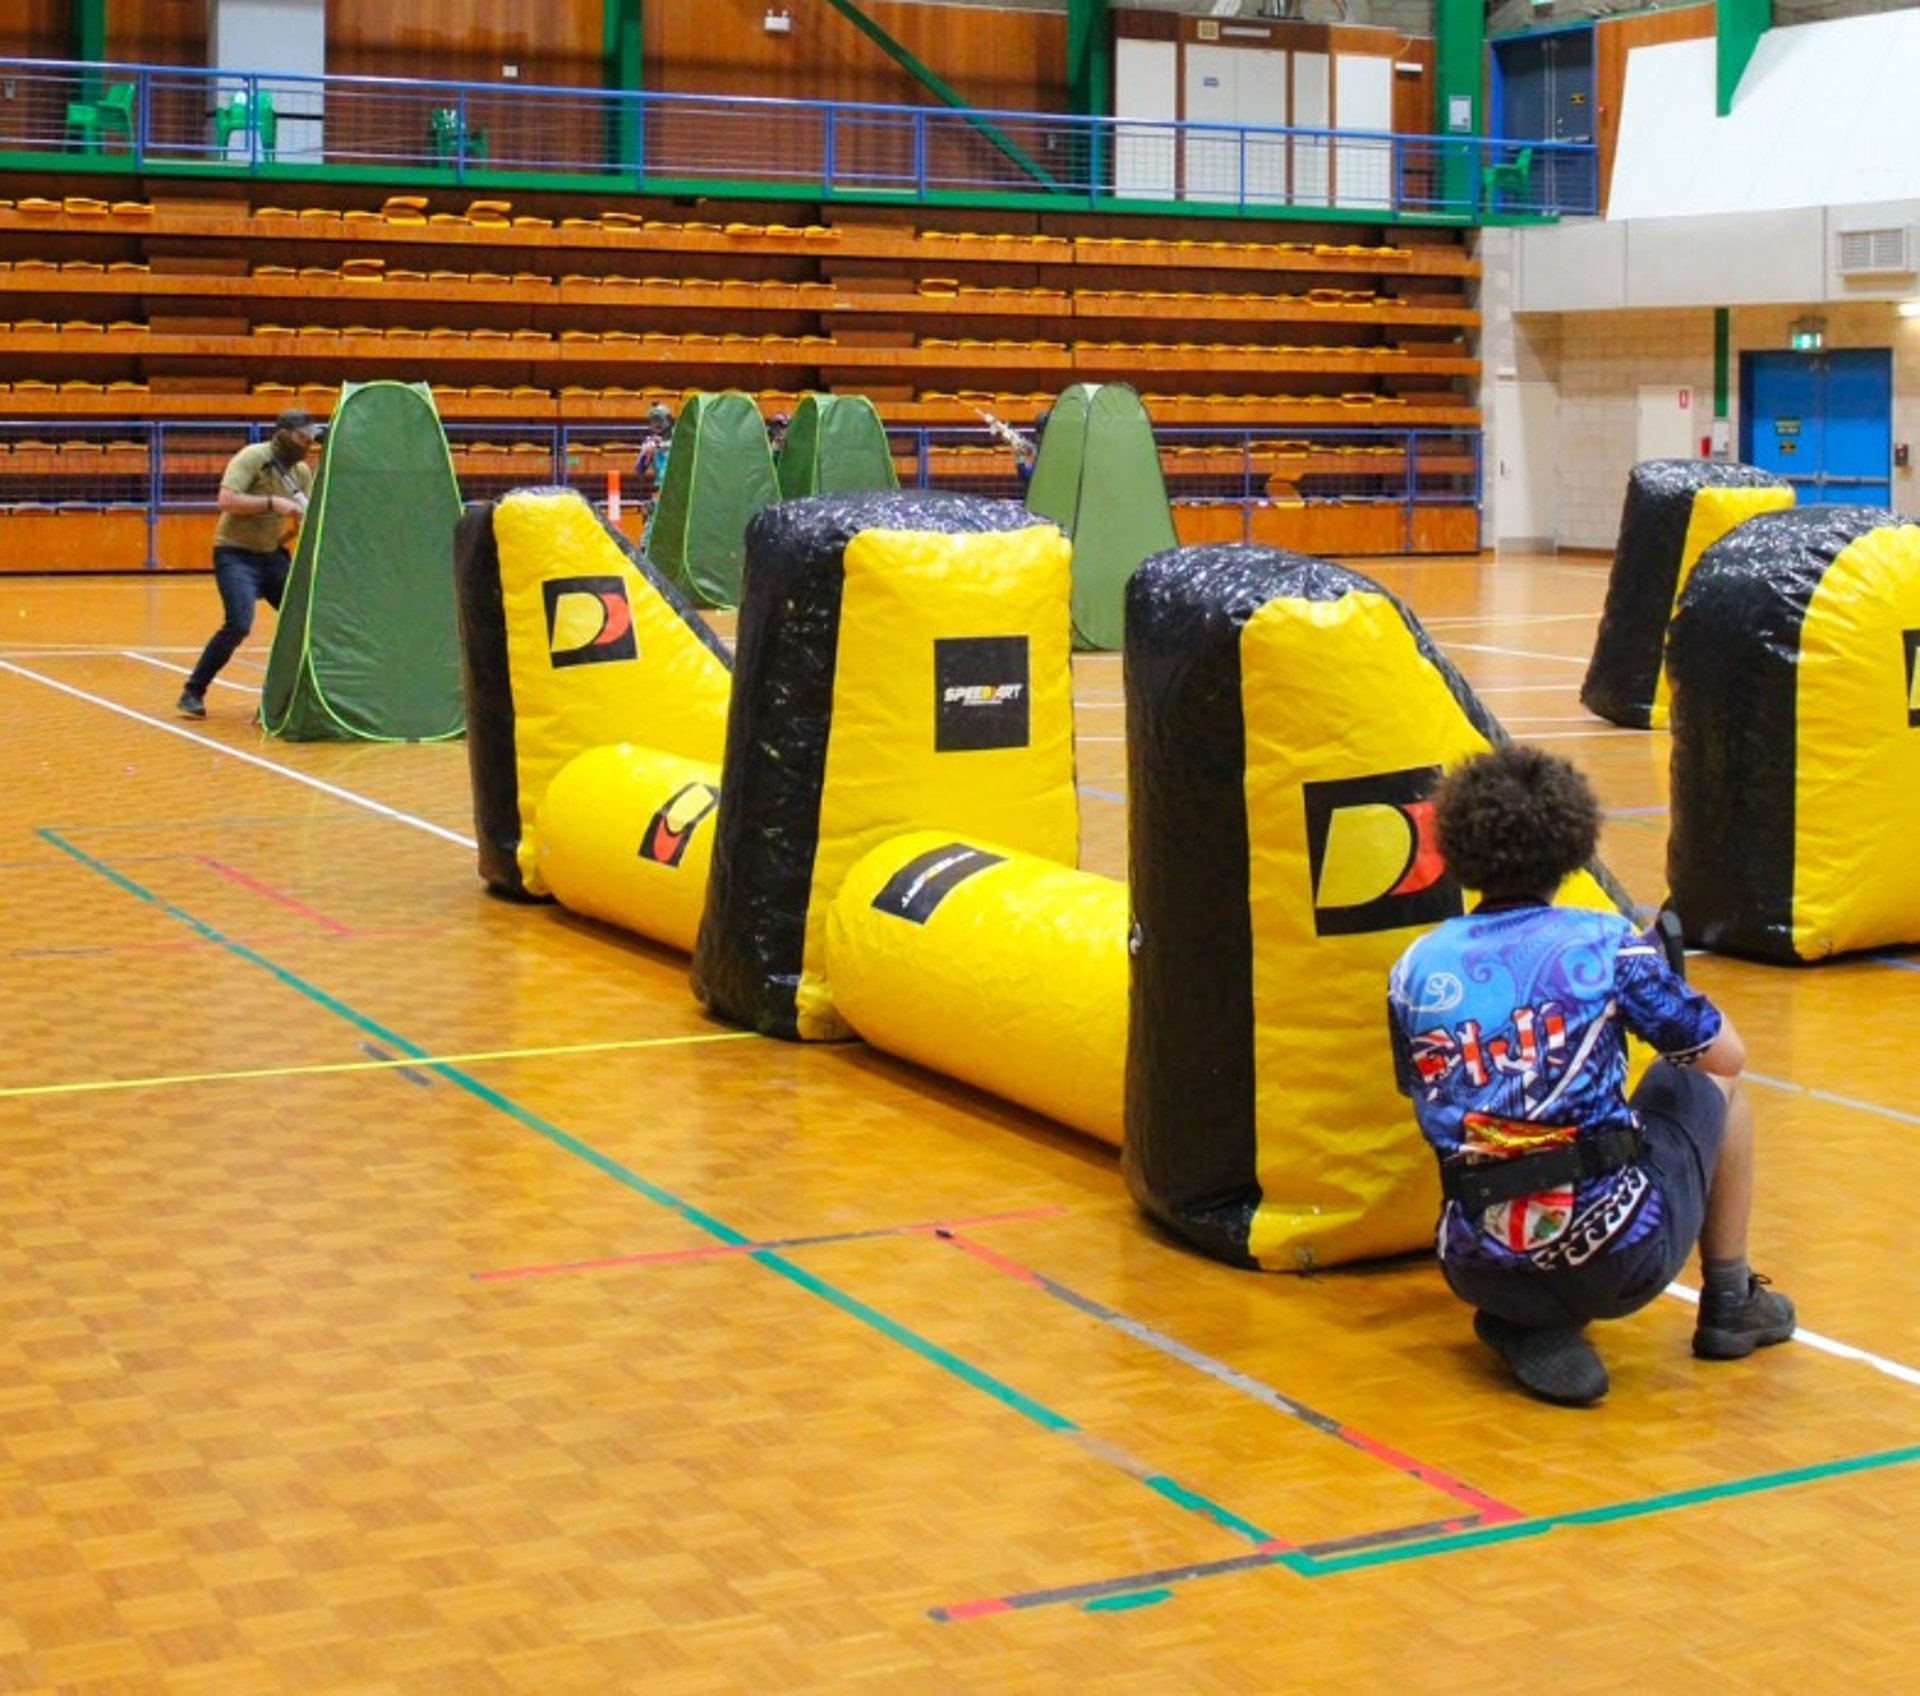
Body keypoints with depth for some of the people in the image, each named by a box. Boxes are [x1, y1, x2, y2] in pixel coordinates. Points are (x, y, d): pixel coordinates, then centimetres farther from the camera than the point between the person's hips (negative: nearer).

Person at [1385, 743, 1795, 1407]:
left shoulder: (1414, 970, 3)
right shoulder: (1607, 943, -4)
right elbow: (1727, 1055, 7)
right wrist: (1663, 977, 26)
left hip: (1480, 1272, 2)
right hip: (1618, 1253, -2)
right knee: (1711, 1087, 24)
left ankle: (1531, 1327, 11)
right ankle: (1730, 1303, 34)